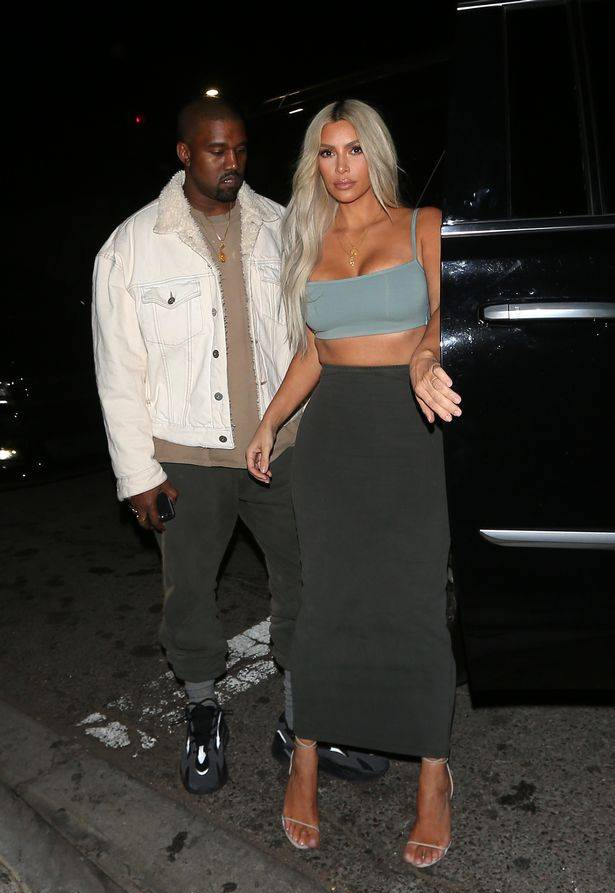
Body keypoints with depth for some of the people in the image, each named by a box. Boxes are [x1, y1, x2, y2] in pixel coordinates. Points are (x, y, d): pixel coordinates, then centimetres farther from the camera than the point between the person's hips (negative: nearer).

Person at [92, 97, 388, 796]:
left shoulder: (281, 228, 3)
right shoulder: (131, 247, -4)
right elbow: (119, 369, -4)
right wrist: (137, 471, -6)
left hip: (281, 443, 3)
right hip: (187, 456, -2)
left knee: (306, 582, 8)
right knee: (189, 594, 11)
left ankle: (298, 724, 28)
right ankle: (203, 713, 37)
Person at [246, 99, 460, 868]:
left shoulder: (423, 226, 5)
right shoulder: (311, 242, 14)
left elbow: (442, 315, -4)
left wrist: (427, 362, -26)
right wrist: (268, 424, 12)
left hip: (409, 431, -2)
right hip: (331, 431, 3)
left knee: (414, 603, -2)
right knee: (327, 598, 4)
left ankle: (434, 780, 14)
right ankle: (305, 762, 20)